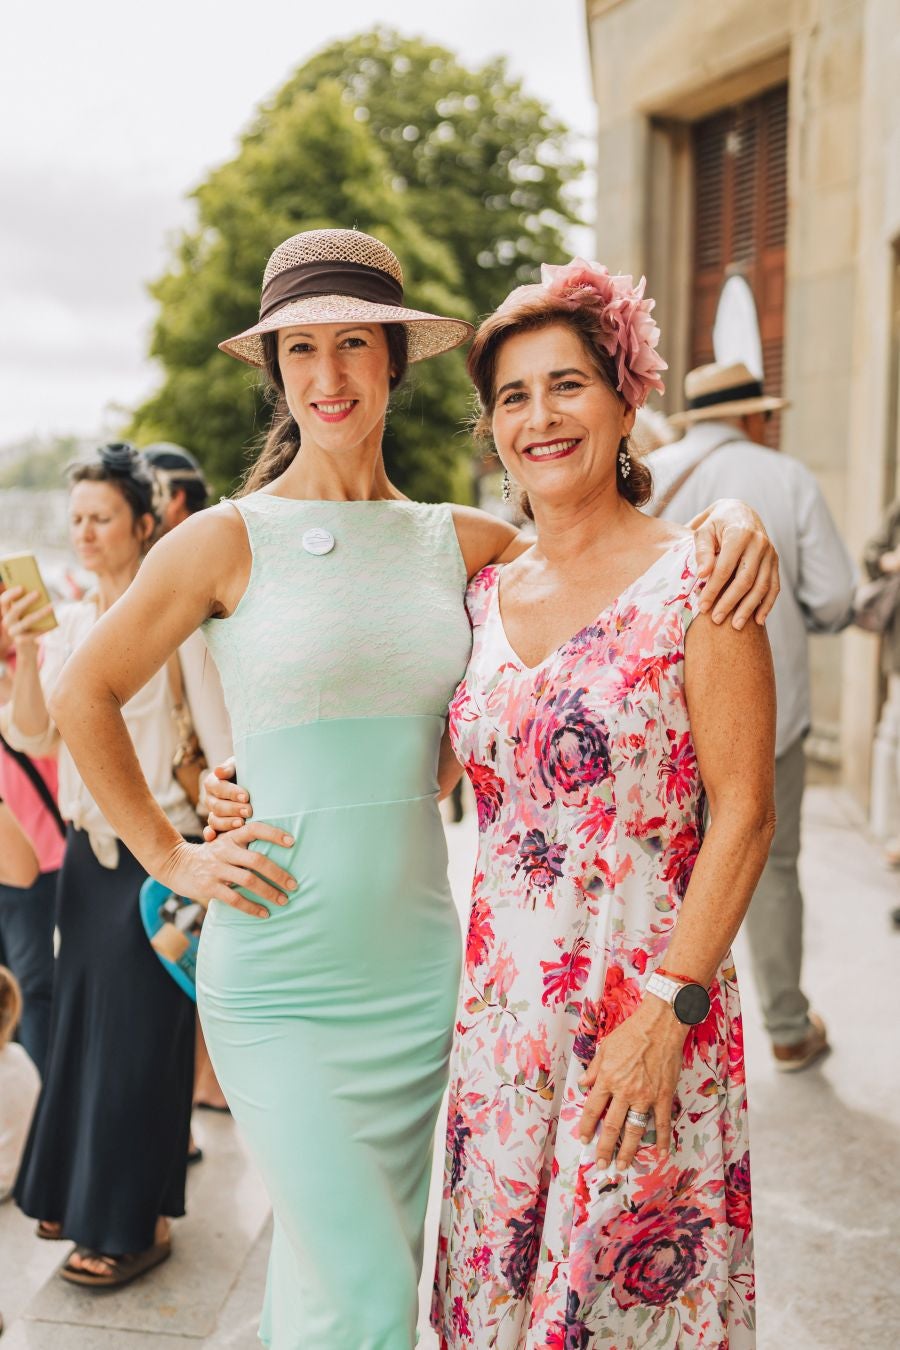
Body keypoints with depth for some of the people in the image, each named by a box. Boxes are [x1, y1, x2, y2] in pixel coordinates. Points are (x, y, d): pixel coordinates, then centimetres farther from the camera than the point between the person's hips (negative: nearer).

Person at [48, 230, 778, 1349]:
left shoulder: (462, 543, 4)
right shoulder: (230, 540, -5)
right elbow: (84, 697, 4)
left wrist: (734, 523, -4)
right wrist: (170, 856, 0)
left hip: (419, 969, 4)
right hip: (278, 979, -3)